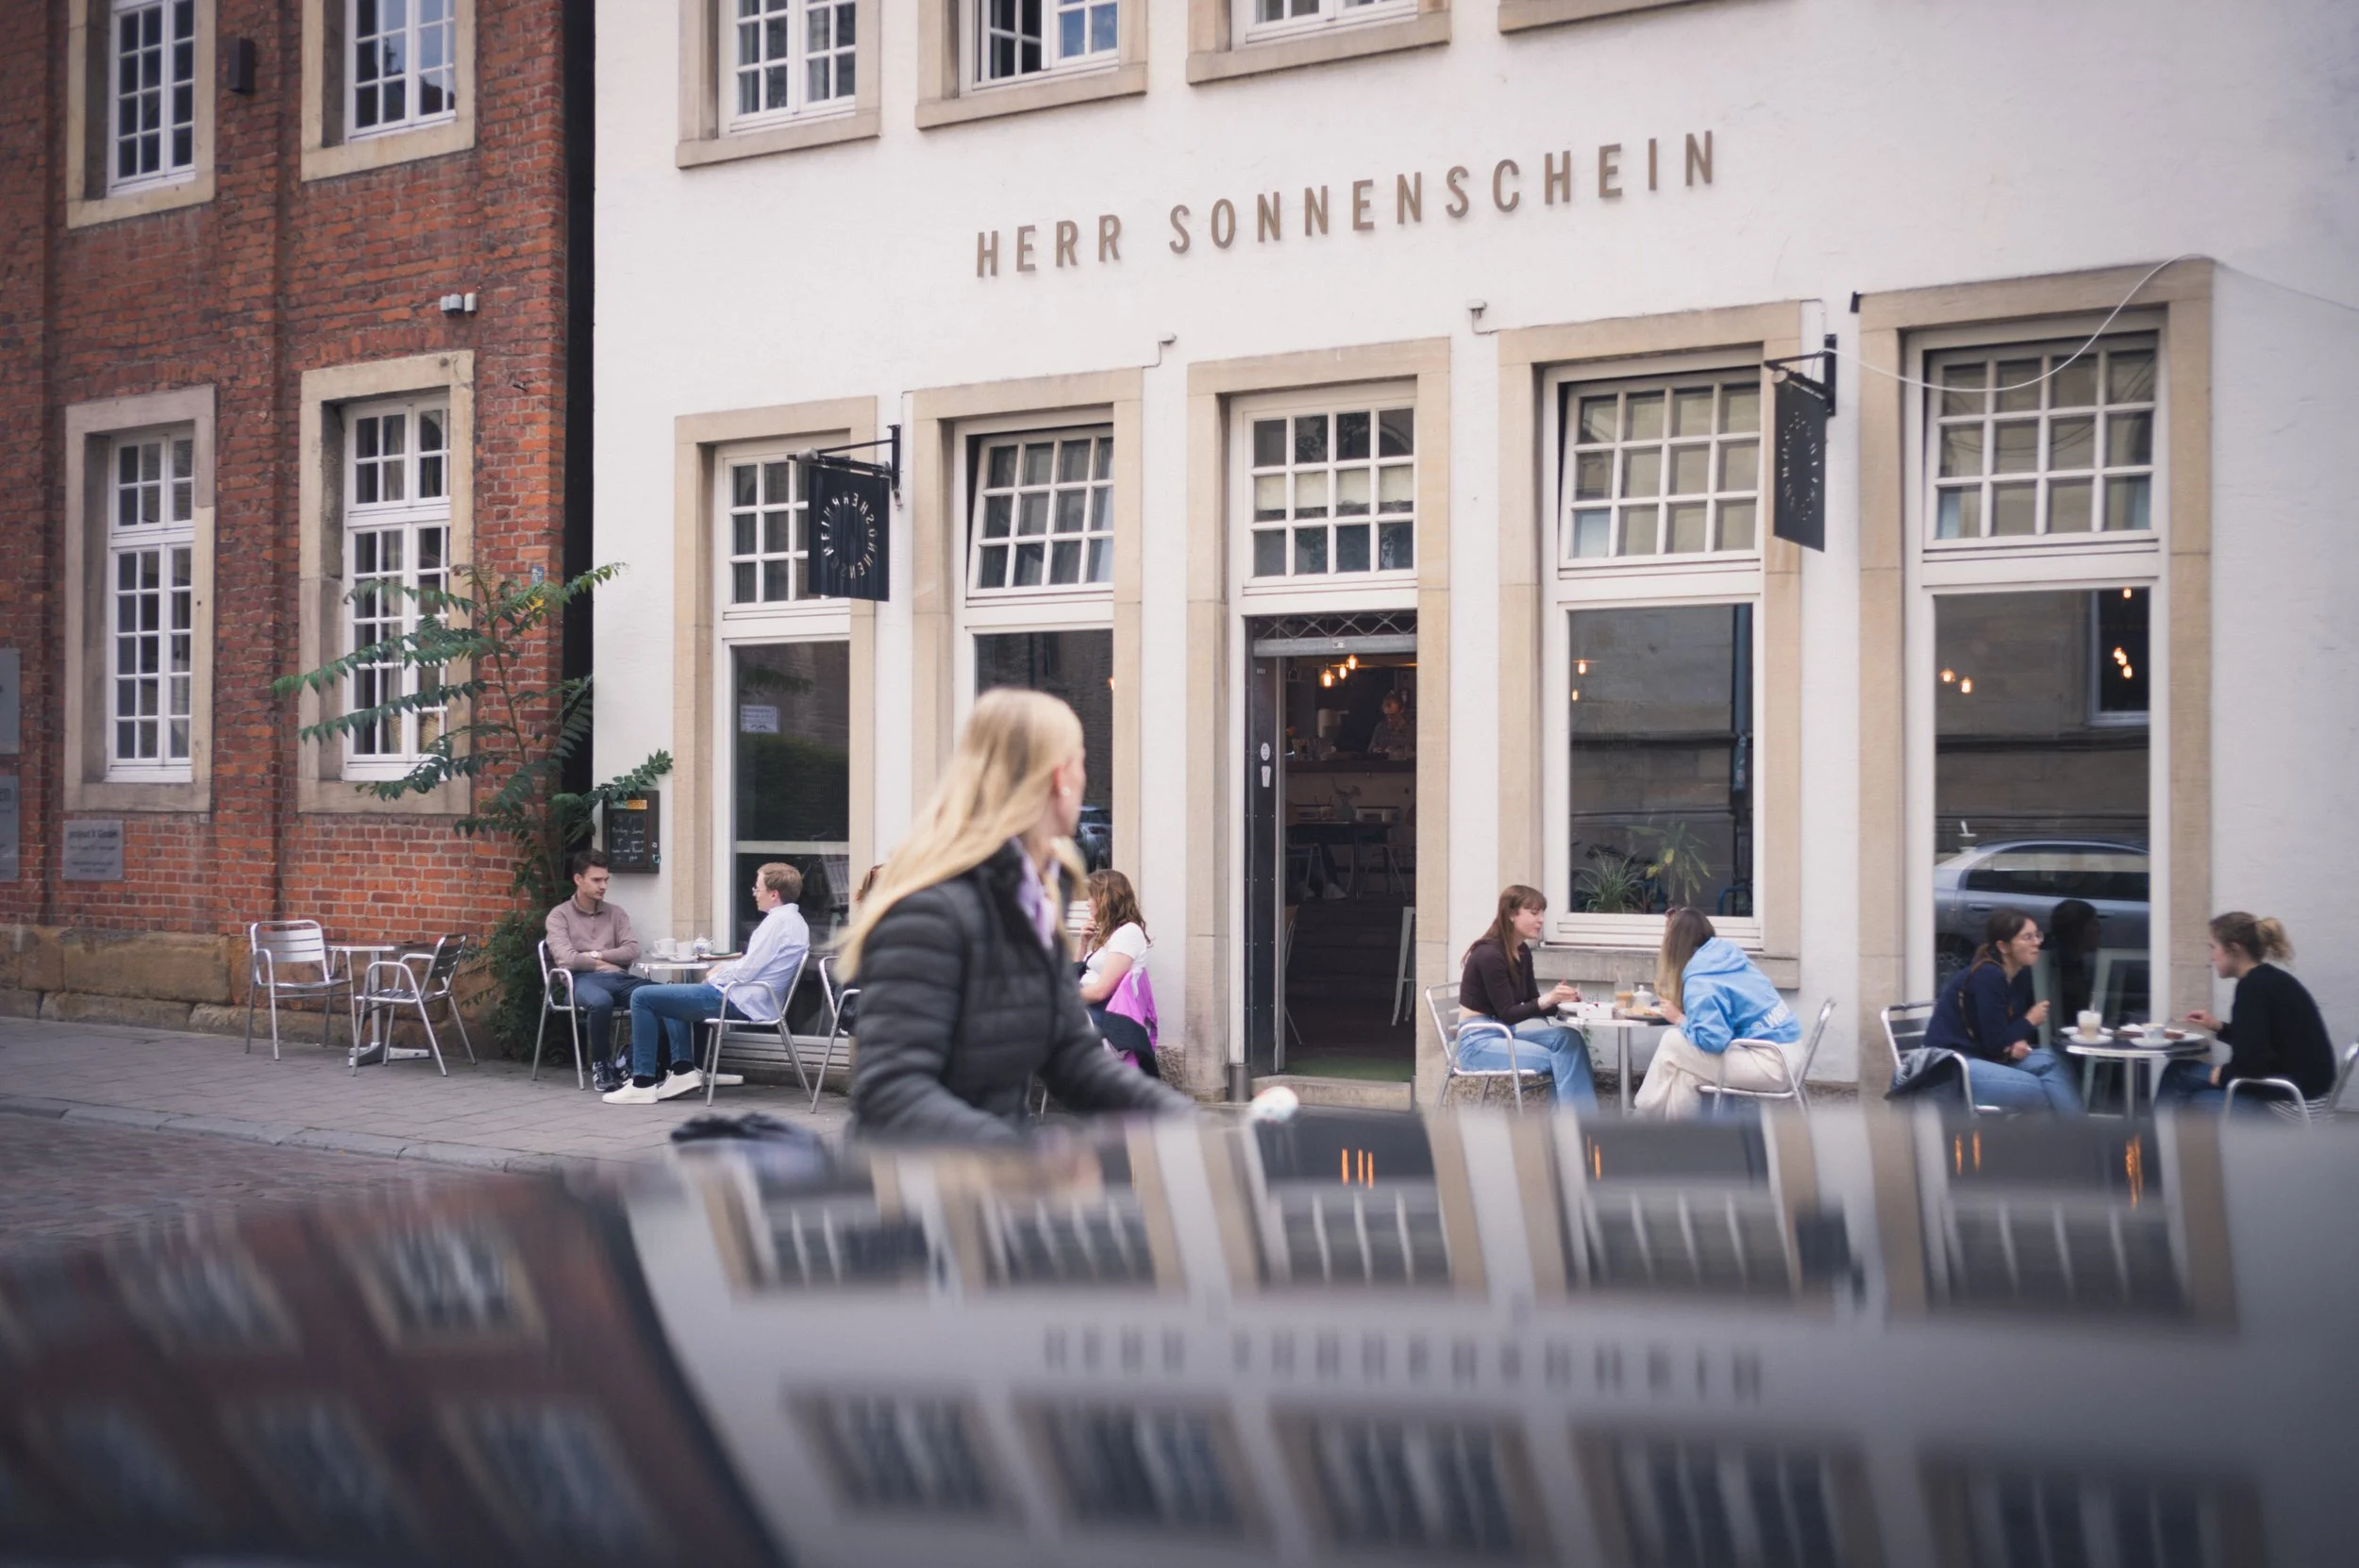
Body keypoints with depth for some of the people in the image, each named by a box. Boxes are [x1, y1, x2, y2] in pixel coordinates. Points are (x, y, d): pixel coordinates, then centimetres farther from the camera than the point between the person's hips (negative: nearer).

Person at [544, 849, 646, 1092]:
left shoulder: (615, 912, 22)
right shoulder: (560, 915, 10)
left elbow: (632, 951, 7)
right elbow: (566, 959, -5)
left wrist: (596, 954, -1)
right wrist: (602, 964, 1)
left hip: (619, 977, 3)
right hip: (583, 979, -3)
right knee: (601, 1001, -41)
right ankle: (601, 1065, -18)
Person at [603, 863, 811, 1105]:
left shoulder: (777, 922, -19)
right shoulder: (793, 919, 12)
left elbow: (746, 972, -21)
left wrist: (714, 978, -3)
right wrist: (724, 968, 10)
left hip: (740, 1002, -11)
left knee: (642, 997, -8)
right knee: (671, 995, 33)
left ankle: (643, 1083, -5)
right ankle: (683, 1069, 18)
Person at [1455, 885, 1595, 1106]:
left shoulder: (1522, 952, 7)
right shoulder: (1489, 955, -19)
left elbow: (1532, 1005, 11)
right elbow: (1507, 1014, -19)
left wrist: (1560, 1001, -9)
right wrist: (1547, 1000, -32)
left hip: (1504, 1032, 8)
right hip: (1478, 1041, -8)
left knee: (1568, 1039, -17)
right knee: (1561, 1059, -20)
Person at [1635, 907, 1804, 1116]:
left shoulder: (1701, 982, -16)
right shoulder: (1727, 954, 8)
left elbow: (1712, 1039, -24)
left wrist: (1679, 1019, -6)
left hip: (1771, 1063, -9)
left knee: (1673, 1043, -5)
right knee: (1687, 1073, 11)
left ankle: (1647, 1113, 8)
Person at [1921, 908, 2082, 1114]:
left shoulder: (2022, 974, 4)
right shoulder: (1987, 976, -21)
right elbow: (1995, 1044, -19)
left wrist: (2020, 1043, -10)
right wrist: (2030, 1021, -4)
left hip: (1986, 1056, 8)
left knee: (2049, 1062, -16)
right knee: (2033, 1088, -26)